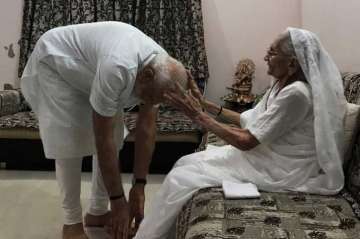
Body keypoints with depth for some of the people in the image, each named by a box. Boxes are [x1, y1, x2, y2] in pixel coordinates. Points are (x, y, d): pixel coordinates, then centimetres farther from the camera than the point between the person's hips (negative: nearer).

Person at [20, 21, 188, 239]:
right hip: (54, 62, -7)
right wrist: (118, 200, -30)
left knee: (115, 136, 1)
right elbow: (103, 139, -37)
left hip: (89, 67, 7)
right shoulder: (117, 67, -43)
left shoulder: (162, 72, -19)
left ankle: (98, 212, 14)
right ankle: (72, 221, 6)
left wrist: (139, 187, -13)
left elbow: (147, 129, -13)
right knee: (69, 143, -11)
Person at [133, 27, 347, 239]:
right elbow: (251, 121, 10)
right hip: (269, 155, 9)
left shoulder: (296, 93, -25)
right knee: (186, 163, 5)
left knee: (181, 179, -11)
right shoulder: (284, 85, 5)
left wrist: (198, 115, -18)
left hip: (280, 170, -9)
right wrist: (206, 104, 8)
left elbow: (246, 141, -23)